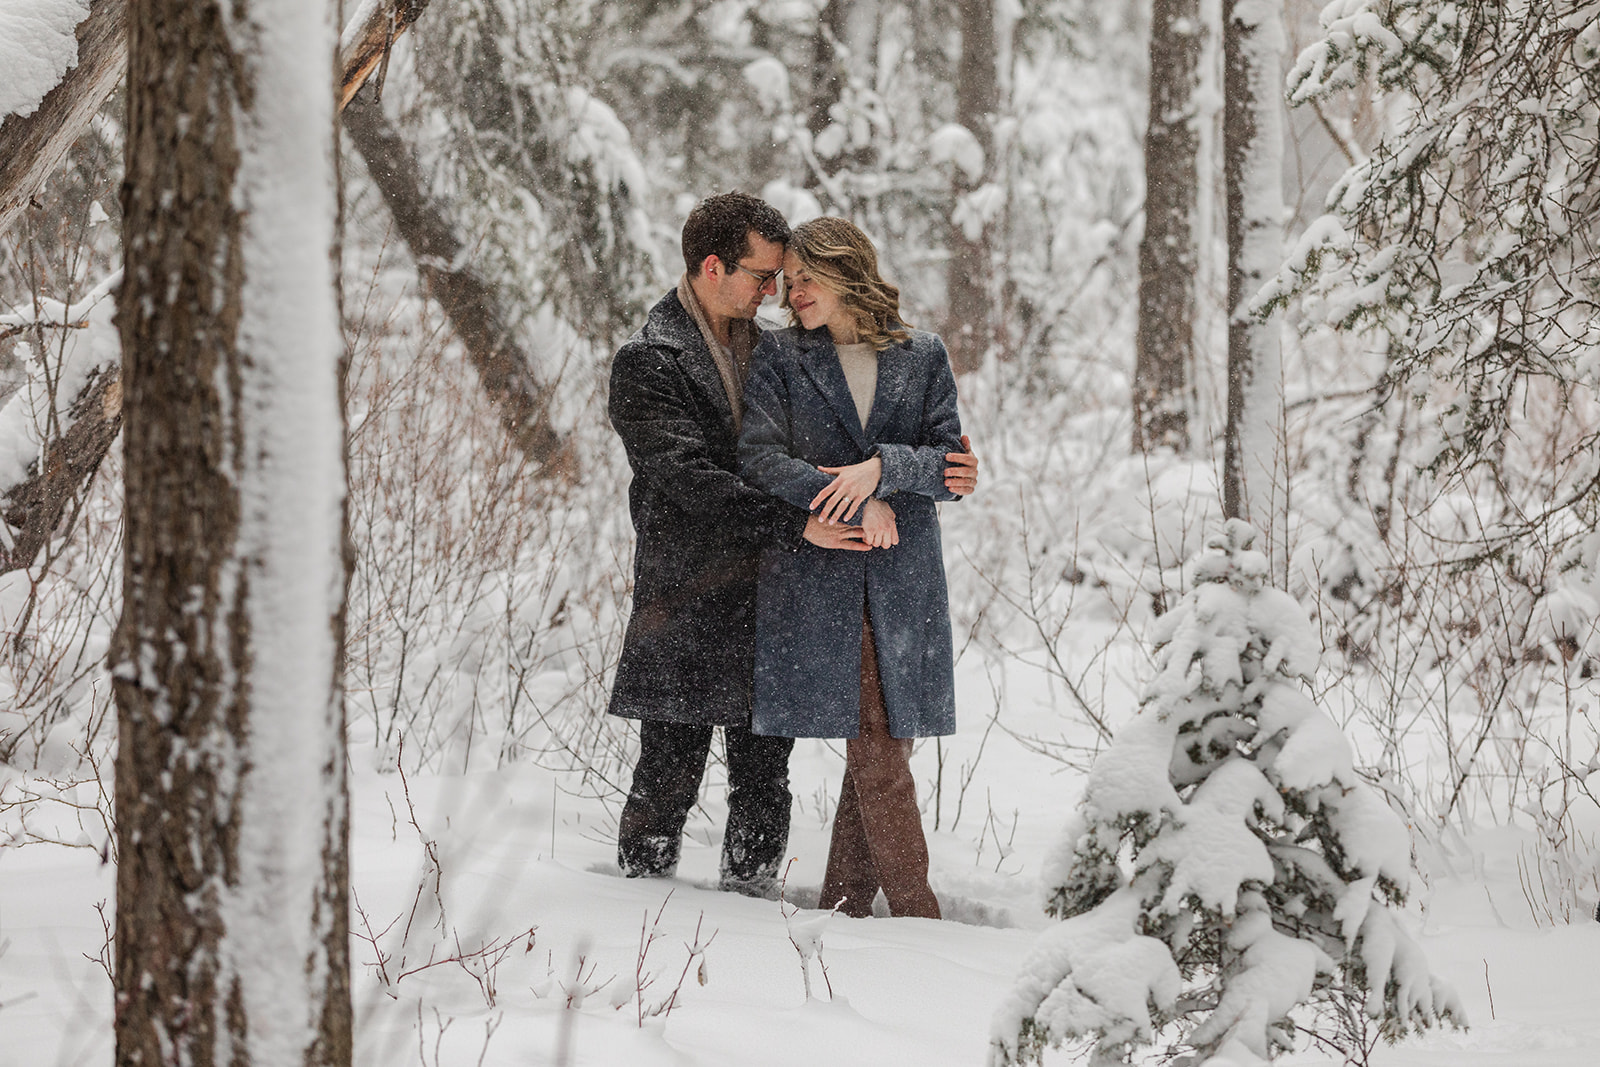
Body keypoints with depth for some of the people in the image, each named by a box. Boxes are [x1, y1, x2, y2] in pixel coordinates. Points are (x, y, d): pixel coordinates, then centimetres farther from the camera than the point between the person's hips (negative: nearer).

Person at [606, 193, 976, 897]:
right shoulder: (647, 364, -7)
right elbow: (689, 480, -18)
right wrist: (799, 525, -25)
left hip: (768, 602, 6)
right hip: (687, 607, -6)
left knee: (764, 782, 9)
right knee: (669, 778, -1)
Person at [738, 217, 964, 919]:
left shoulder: (921, 357, 10)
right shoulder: (780, 357, 6)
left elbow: (953, 464, 4)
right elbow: (758, 458, -5)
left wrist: (883, 469, -15)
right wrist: (853, 503, -13)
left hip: (903, 579, 2)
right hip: (814, 578, -2)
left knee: (884, 741, 1)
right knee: (874, 744, -7)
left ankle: (844, 906, 11)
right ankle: (916, 912, -3)